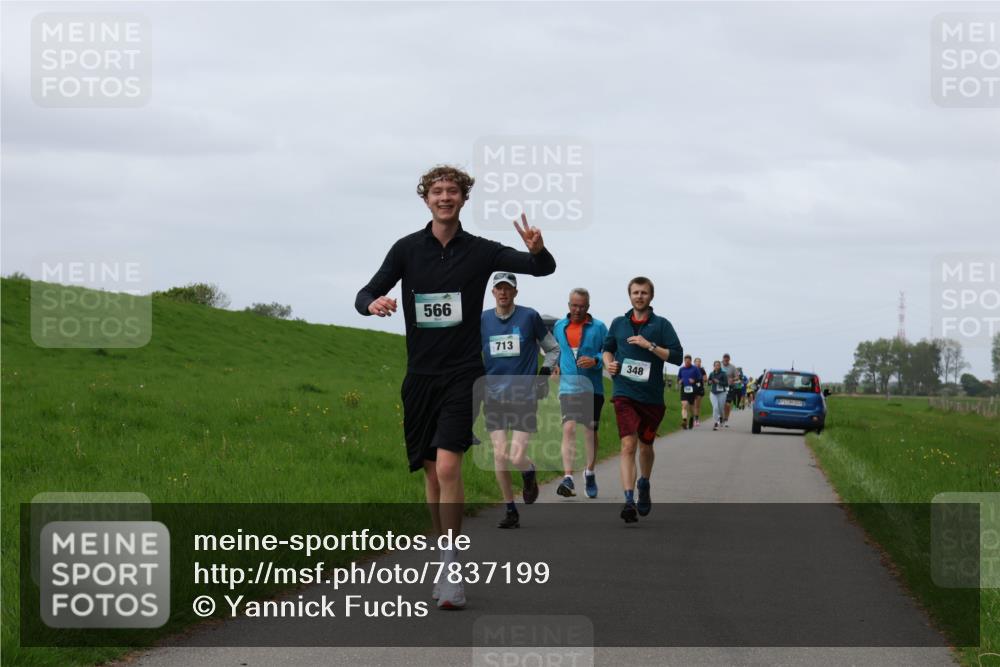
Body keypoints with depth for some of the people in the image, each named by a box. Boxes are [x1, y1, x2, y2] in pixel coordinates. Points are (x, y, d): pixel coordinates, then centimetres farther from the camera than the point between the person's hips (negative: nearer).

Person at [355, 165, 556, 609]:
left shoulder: (479, 252, 0)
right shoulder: (407, 249, 3)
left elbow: (544, 269, 0)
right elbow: (366, 295, 3)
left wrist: (538, 250, -24)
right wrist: (373, 303, -23)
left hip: (462, 373, -3)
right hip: (420, 373, 3)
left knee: (448, 466, -17)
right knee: (430, 470, 8)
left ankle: (451, 566, -13)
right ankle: (443, 558, 22)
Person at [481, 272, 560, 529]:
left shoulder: (529, 316, -1)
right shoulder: (483, 320, 6)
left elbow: (553, 348, 11)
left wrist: (545, 372, -1)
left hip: (524, 396, -2)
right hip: (494, 396, 2)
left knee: (517, 457, -11)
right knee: (500, 455, -7)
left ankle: (529, 472, 26)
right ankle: (510, 510, 8)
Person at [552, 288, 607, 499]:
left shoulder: (598, 327, 0)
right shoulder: (559, 327, 9)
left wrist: (596, 361, -19)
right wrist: (556, 366, 10)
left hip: (592, 388, -1)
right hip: (568, 387, 1)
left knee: (591, 431, 8)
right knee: (568, 428, -15)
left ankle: (589, 473, 29)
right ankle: (568, 478, -22)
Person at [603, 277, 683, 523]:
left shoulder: (661, 325, 1)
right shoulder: (619, 323, 8)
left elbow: (677, 355, -6)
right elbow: (607, 348, 24)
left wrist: (650, 346, -15)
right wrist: (609, 362, 3)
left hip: (652, 396, 1)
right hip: (625, 394, 0)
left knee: (646, 446, 17)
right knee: (628, 445, -16)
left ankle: (644, 485, 45)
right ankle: (629, 501, -23)